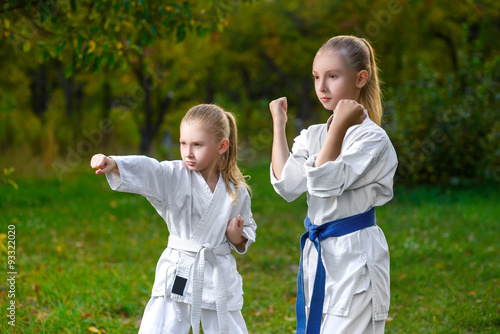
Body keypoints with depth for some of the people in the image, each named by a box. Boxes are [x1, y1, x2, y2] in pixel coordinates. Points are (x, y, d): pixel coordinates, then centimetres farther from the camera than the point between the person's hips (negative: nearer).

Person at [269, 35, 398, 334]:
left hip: (354, 259, -7)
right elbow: (287, 185, -7)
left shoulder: (372, 138, -13)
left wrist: (340, 127, -30)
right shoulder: (312, 136, 9)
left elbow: (324, 183, -23)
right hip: (317, 253, 7)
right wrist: (279, 123, -2)